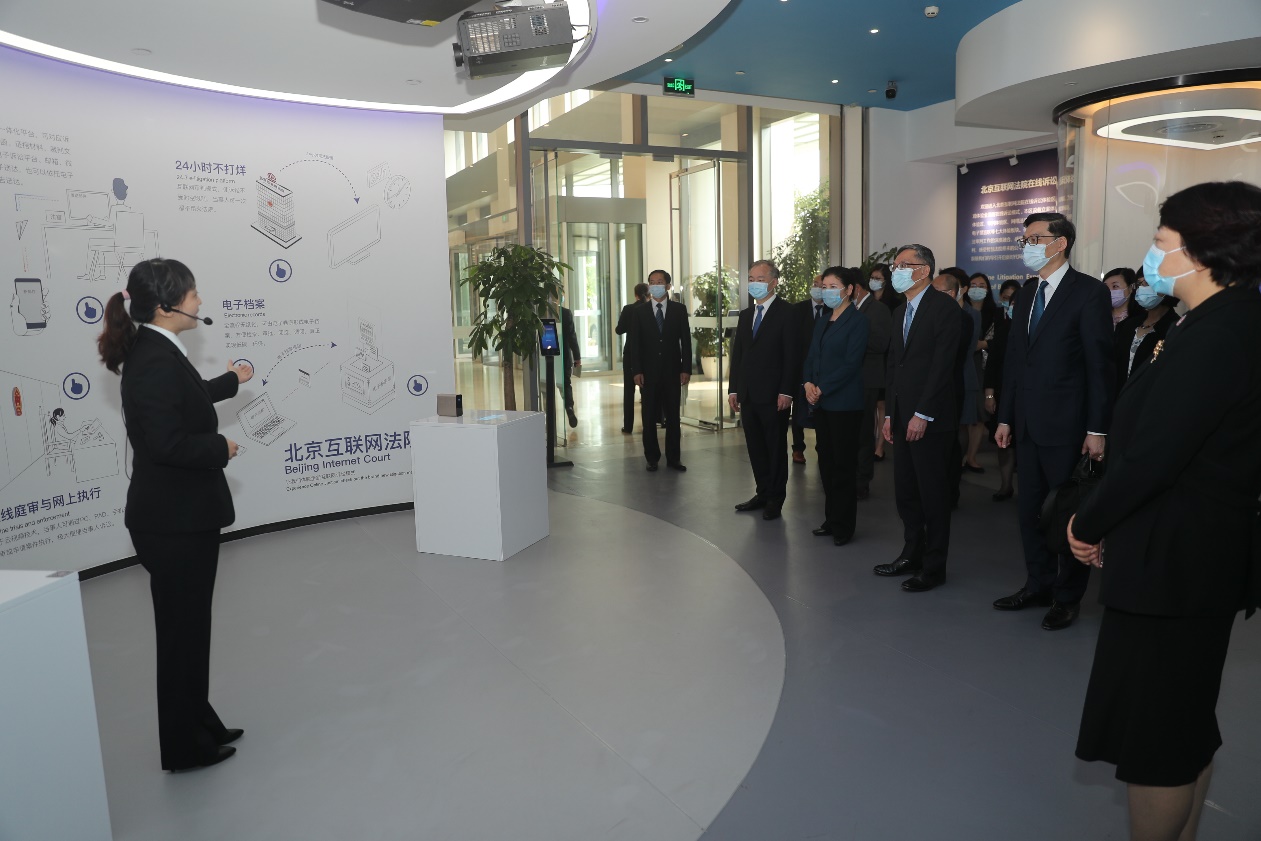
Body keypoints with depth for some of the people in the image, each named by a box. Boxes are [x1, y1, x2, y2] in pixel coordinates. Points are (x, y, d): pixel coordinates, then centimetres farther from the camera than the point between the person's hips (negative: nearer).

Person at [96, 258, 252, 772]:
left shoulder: (154, 352, 9)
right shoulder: (157, 360, -23)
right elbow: (167, 443, -30)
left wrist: (229, 381, 41)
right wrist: (221, 449, -14)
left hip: (179, 515, 10)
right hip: (175, 521, -10)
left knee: (187, 626, 19)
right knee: (183, 629, 4)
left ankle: (198, 725, 35)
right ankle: (186, 747, 20)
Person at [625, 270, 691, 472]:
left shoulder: (679, 310, 4)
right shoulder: (639, 312, 4)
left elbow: (686, 340, 3)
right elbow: (634, 343, 1)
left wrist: (686, 368, -4)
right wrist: (636, 371, -7)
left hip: (672, 371, 0)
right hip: (649, 372, 0)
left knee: (673, 416, 5)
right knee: (649, 418, 4)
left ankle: (673, 458, 13)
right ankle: (652, 458, 13)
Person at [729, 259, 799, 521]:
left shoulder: (787, 313, -6)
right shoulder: (745, 315, 15)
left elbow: (792, 355, -11)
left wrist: (786, 391, -17)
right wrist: (733, 389, 9)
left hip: (773, 395, -6)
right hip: (748, 395, 6)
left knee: (776, 447, 4)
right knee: (755, 447, 11)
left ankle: (775, 498, 14)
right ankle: (763, 492, 22)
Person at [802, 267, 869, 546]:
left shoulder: (857, 322, -8)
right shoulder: (822, 322, 16)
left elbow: (851, 363, -15)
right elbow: (811, 357, 14)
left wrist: (822, 389, -16)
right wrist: (808, 383, -4)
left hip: (845, 403, -7)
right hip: (820, 401, 7)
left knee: (843, 463, -1)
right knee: (826, 460, 10)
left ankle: (844, 525, 9)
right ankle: (831, 518, 20)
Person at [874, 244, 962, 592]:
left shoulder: (943, 307, -9)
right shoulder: (901, 312, 17)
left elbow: (942, 364, -16)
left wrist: (922, 415, -19)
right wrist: (889, 414, 11)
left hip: (929, 418, -8)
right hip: (902, 417, 8)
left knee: (932, 492, 1)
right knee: (905, 491, 12)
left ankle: (934, 566, 11)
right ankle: (912, 555, 24)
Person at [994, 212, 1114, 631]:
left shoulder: (1089, 292, -8)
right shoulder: (1026, 294, 12)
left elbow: (1099, 364, -11)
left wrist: (1097, 429, -14)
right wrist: (1005, 417, 10)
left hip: (1066, 424, -6)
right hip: (1028, 424, 6)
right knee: (1031, 509, 13)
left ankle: (1068, 596, 19)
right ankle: (1038, 585, 27)